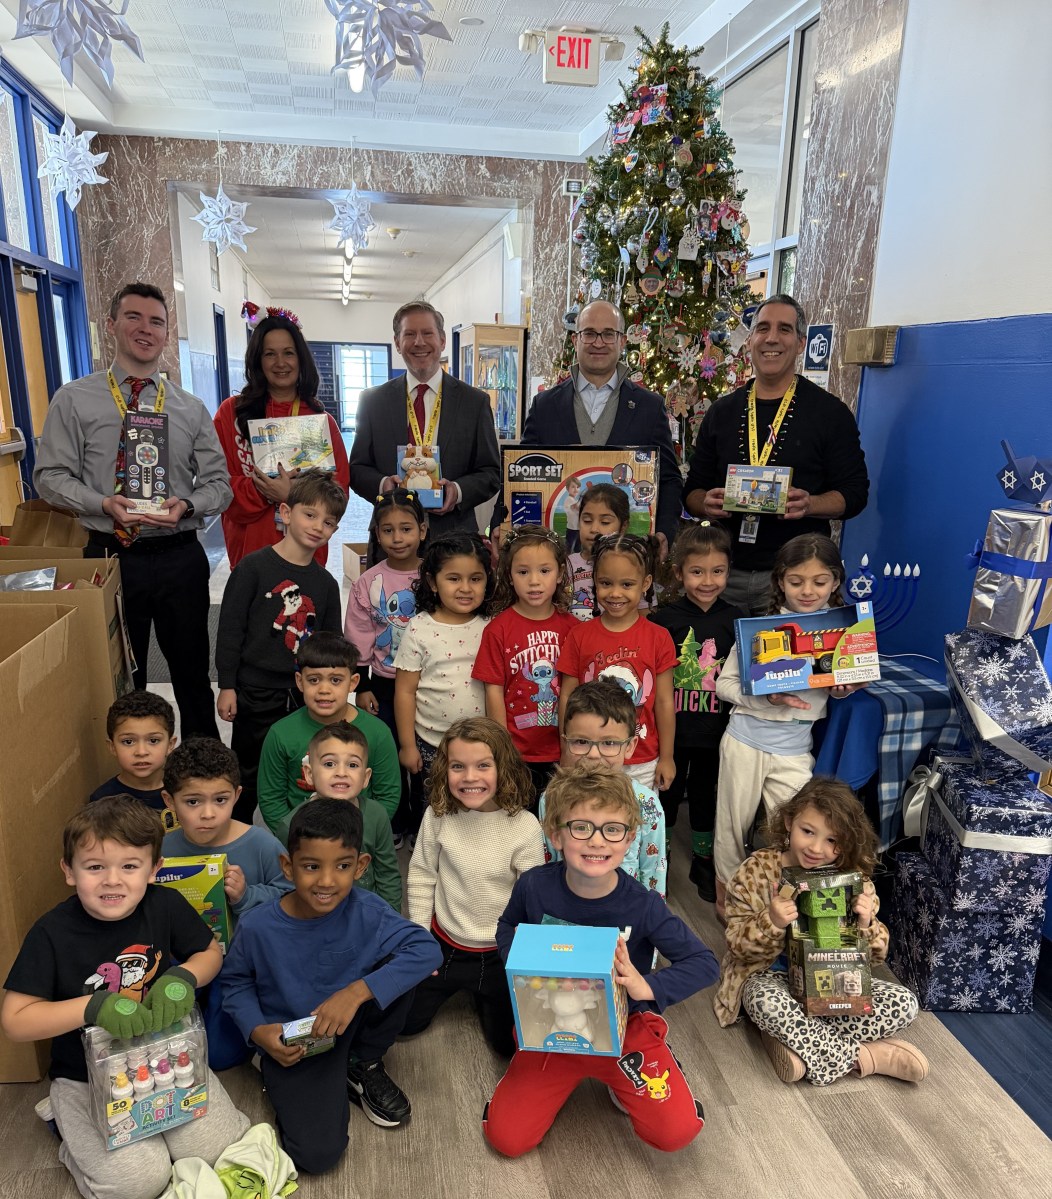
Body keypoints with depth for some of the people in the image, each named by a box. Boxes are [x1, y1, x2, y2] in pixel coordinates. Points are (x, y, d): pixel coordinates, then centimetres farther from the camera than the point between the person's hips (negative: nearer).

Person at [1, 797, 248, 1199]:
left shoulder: (166, 905, -13)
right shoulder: (52, 933, -19)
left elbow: (211, 953, 1)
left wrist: (183, 977, -22)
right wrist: (94, 1006, -33)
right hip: (86, 1075, -2)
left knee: (216, 1146, -6)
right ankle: (74, 1131, 14)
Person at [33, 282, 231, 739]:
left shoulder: (191, 408, 8)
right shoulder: (74, 400, 3)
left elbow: (218, 482, 6)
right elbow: (50, 476, 0)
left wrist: (187, 506, -15)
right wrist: (105, 504, -18)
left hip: (180, 556, 2)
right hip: (111, 555, -1)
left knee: (192, 673, 11)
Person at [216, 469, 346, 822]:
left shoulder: (326, 583, 5)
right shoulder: (253, 567, -9)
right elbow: (230, 628, -8)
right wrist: (227, 686, -9)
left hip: (306, 696, 4)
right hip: (257, 695, -4)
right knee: (248, 776, 10)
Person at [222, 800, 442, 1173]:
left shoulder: (366, 912, -19)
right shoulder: (257, 927, -18)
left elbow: (427, 950, -28)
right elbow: (235, 982, 0)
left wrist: (357, 991, -35)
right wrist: (258, 1031, -17)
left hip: (350, 1025, 2)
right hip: (291, 1044, -1)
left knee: (394, 970, -26)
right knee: (316, 1154, -20)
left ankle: (364, 1066, 4)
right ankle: (284, 1086, 15)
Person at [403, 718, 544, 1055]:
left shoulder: (525, 826, -22)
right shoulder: (438, 815, -16)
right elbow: (421, 875, -2)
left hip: (500, 953, -2)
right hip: (444, 943, 2)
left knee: (508, 1043, 7)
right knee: (405, 1021, 10)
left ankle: (483, 995, 36)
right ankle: (456, 986, 37)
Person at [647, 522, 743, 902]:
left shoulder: (735, 620, -1)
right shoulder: (665, 619, -9)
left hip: (716, 729, 2)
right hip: (671, 727, -2)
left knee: (707, 795, 17)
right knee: (666, 792, 12)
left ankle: (703, 860, 37)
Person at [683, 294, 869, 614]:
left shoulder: (829, 412, 3)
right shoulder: (721, 412, 12)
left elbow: (855, 492, 1)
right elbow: (692, 490, 15)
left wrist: (809, 505, -18)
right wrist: (708, 503, -9)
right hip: (724, 572, 3)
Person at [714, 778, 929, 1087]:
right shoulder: (755, 872, -14)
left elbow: (876, 954, 0)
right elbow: (739, 945, -12)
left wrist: (865, 924, -23)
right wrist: (771, 922, -32)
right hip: (770, 976, -3)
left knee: (904, 1004, -17)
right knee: (769, 1004, -37)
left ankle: (797, 1041, -19)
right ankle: (864, 1056, -17)